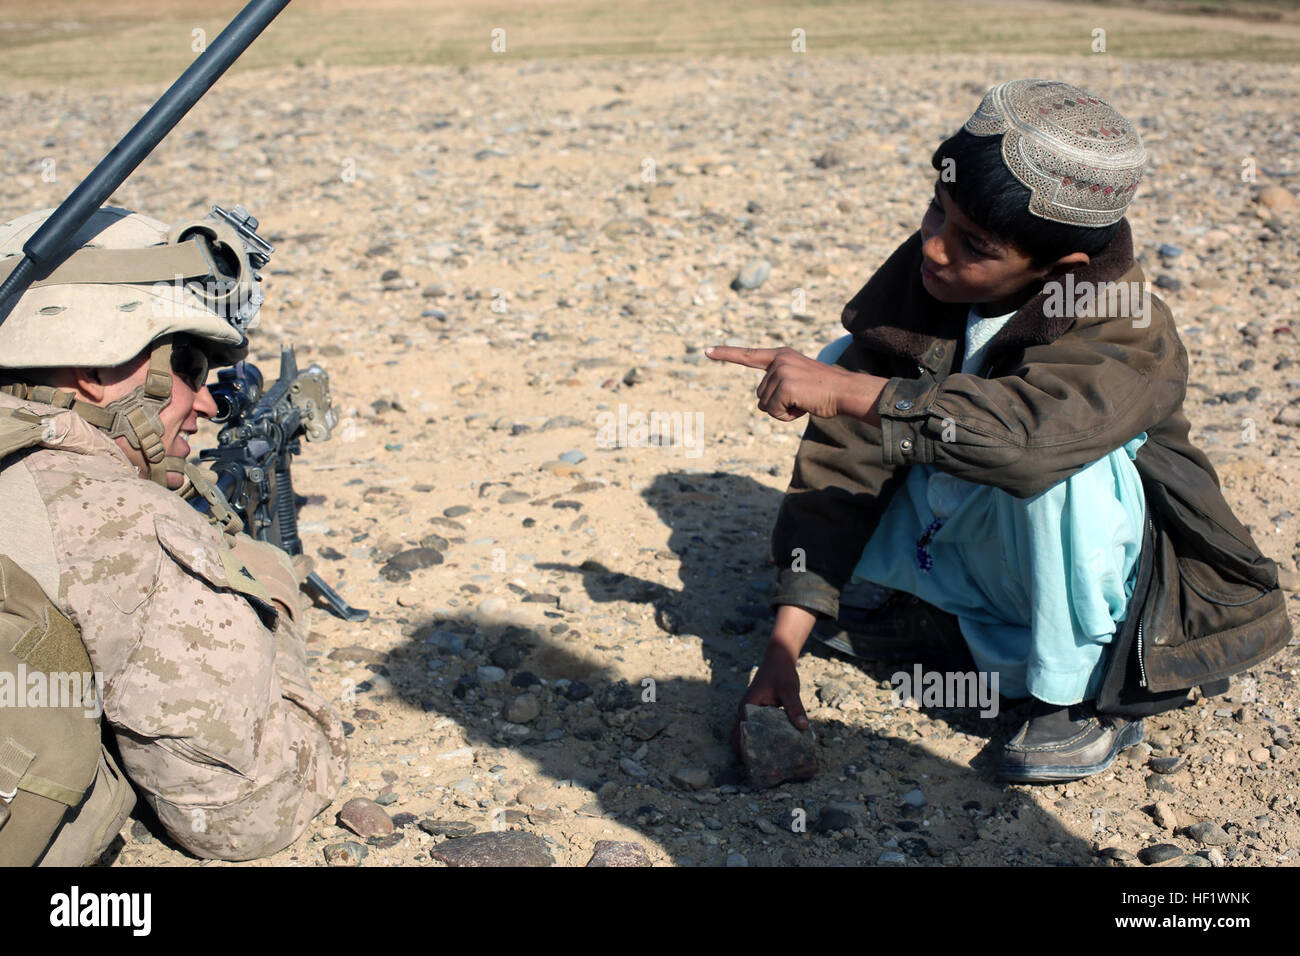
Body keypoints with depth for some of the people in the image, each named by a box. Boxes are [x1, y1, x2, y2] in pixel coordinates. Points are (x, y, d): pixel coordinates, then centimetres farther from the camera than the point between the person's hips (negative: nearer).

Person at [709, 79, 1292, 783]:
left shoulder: (1128, 336, -28)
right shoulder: (918, 280, -14)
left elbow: (1027, 431, -52)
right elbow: (843, 460, -16)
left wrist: (847, 392, -45)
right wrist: (783, 648, -20)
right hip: (957, 544, 6)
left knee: (1064, 463, -38)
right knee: (847, 361, -5)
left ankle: (1094, 694, -12)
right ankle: (940, 612, 6)